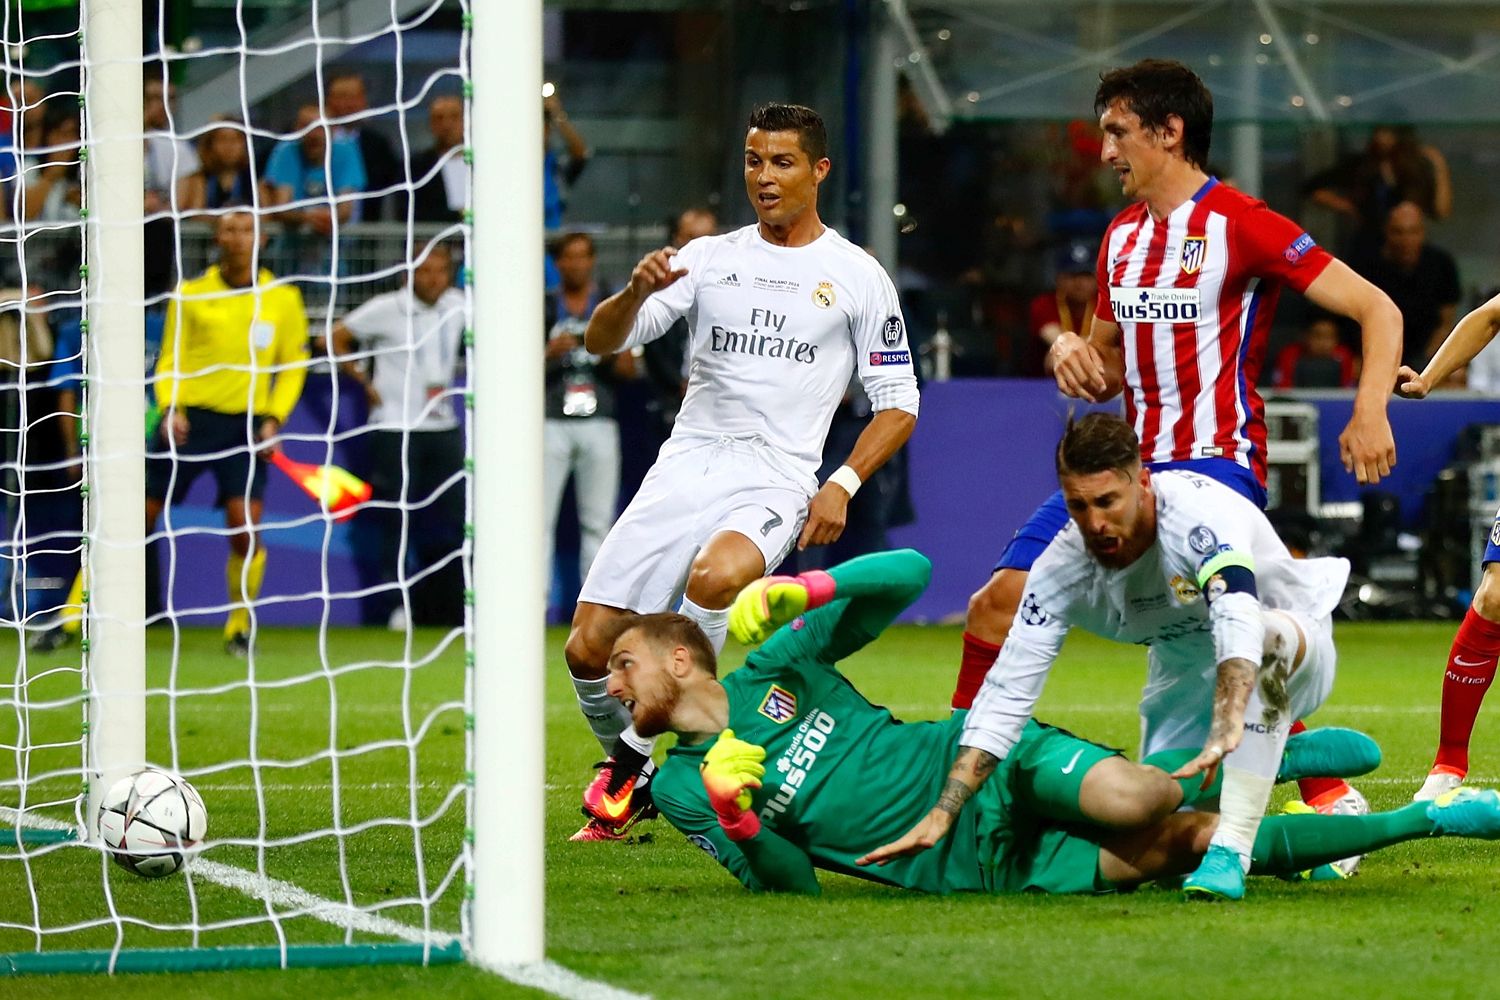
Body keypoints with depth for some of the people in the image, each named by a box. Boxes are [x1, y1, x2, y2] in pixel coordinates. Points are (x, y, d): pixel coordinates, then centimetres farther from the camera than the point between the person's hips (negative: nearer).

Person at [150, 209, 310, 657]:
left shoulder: (283, 299, 4)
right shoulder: (190, 295, 3)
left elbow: (293, 366, 11)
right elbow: (170, 361, 7)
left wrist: (274, 418, -2)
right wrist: (170, 407, -10)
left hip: (246, 426, 0)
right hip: (191, 418, 0)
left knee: (245, 529, -14)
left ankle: (239, 627, 7)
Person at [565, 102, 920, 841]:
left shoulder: (856, 277, 6)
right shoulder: (709, 258, 13)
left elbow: (897, 402, 8)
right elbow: (602, 341, 7)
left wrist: (842, 485, -7)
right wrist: (637, 292, -16)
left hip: (776, 479, -3)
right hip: (684, 467, 3)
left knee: (716, 575, -37)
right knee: (589, 647, -9)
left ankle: (635, 757, -20)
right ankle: (627, 767, 20)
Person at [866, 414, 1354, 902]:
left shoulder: (1197, 511, -37)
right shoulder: (1061, 568, -21)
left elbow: (1238, 620, -54)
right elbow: (1005, 695, -20)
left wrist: (1226, 730, -71)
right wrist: (941, 815, -29)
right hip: (1186, 674, 6)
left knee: (1263, 635, -40)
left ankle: (1231, 851, -37)